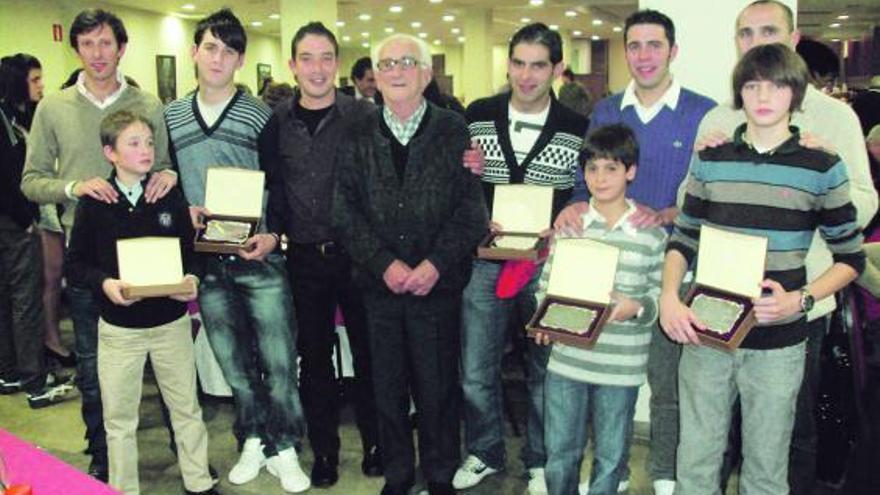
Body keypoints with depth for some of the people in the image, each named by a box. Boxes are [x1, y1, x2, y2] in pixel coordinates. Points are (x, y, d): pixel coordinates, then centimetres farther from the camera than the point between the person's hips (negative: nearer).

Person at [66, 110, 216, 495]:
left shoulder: (171, 197, 0)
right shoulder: (94, 204, -6)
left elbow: (190, 250, 6)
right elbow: (75, 264, -2)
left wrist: (190, 279, -13)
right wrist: (105, 283, -20)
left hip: (171, 321, 2)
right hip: (118, 327, -1)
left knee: (186, 408, 12)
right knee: (119, 418, 9)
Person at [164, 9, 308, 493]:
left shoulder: (261, 116, -2)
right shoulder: (171, 116, 8)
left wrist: (272, 235, -14)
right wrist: (184, 210, -5)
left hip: (258, 259, -3)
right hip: (205, 262, 3)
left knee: (278, 361, 0)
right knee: (234, 363, 14)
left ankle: (283, 450, 17)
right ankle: (252, 441, 30)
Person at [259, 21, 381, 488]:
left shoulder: (364, 115, -5)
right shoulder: (277, 121, 3)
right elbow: (270, 187, 10)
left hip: (357, 253, -2)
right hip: (303, 257, 3)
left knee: (367, 350, 9)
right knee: (313, 355, 12)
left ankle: (374, 443, 28)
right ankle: (324, 449, 28)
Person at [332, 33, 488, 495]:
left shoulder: (454, 131, 0)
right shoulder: (357, 137, 6)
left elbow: (472, 206, -5)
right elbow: (344, 210, 0)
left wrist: (436, 263, -14)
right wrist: (385, 263, -11)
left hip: (438, 283, -2)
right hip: (378, 284, 2)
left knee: (438, 387, 7)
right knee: (387, 387, 12)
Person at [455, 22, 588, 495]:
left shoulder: (578, 130, -4)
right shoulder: (477, 116, 1)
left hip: (547, 265, -1)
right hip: (484, 260, 2)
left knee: (544, 369, 13)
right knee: (475, 372, 9)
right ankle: (485, 453, 32)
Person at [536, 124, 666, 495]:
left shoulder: (651, 232, -3)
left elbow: (662, 292, 1)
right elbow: (547, 281, 8)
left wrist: (635, 307, -18)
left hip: (621, 366, -1)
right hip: (567, 357, 2)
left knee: (610, 457, 12)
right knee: (560, 451, 12)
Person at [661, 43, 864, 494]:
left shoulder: (822, 169, -2)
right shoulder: (710, 160, 4)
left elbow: (850, 257, 4)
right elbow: (683, 239, 10)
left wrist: (800, 300, -13)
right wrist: (669, 296, -7)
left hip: (777, 343, -1)